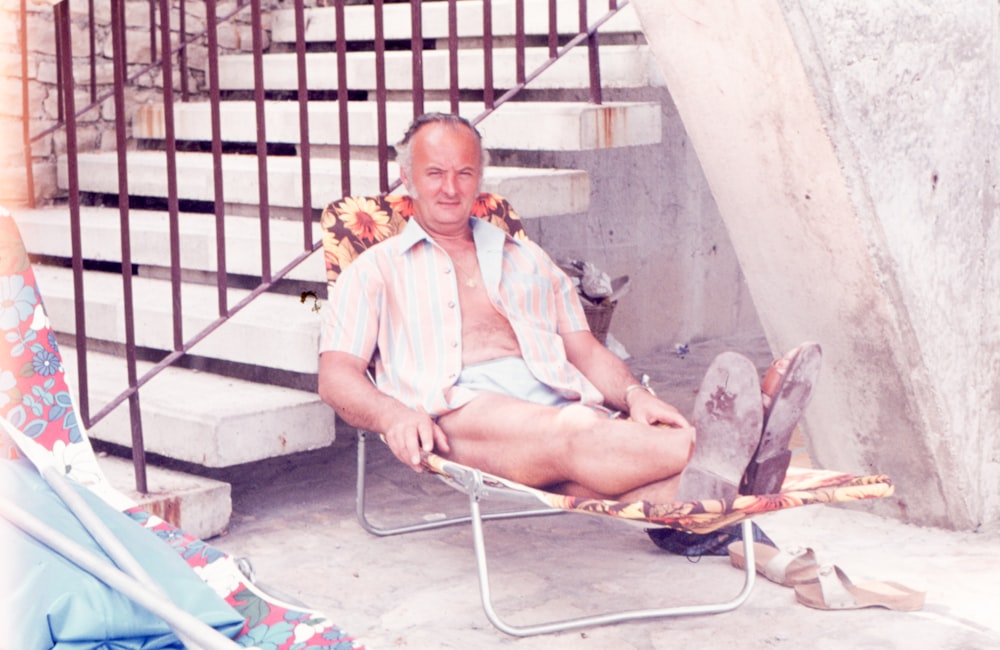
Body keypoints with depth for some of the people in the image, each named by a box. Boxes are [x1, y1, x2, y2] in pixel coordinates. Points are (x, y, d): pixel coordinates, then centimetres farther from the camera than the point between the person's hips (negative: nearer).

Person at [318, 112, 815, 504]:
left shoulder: (526, 259, 32)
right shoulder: (375, 270, 21)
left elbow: (586, 349, 23)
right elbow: (337, 375, 8)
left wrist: (634, 394, -2)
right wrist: (393, 415, -15)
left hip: (557, 398, 4)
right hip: (461, 408, -4)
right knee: (572, 436, -37)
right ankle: (712, 455, -62)